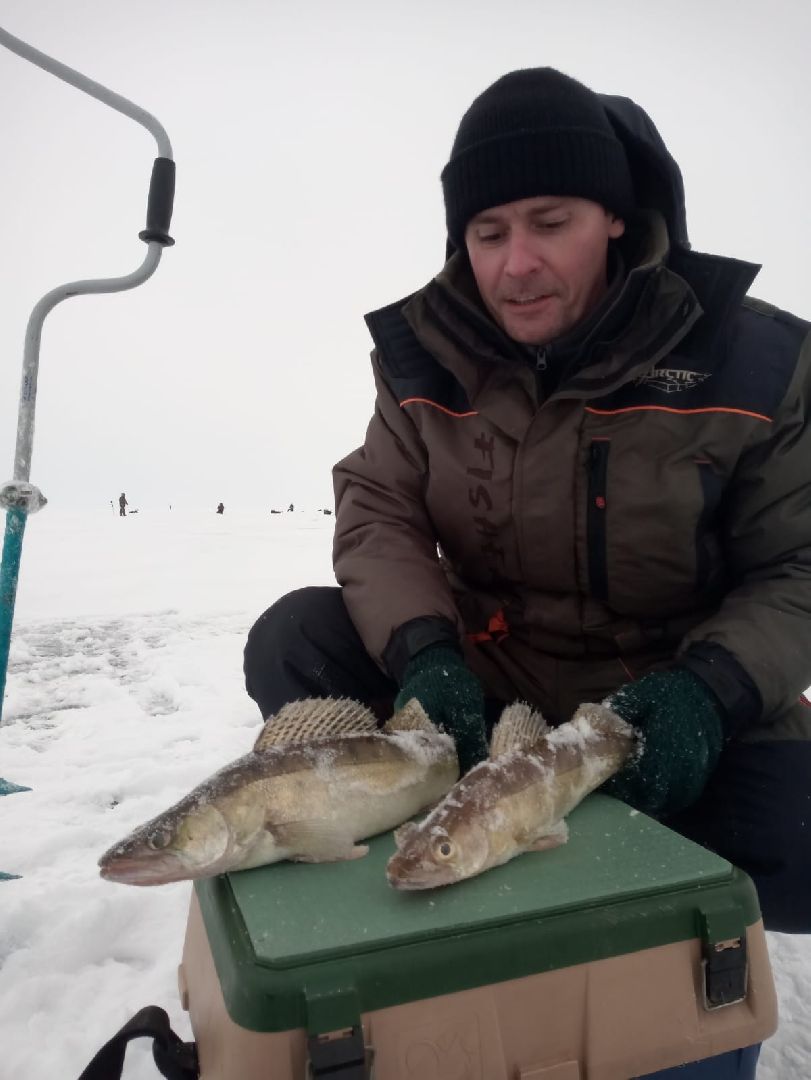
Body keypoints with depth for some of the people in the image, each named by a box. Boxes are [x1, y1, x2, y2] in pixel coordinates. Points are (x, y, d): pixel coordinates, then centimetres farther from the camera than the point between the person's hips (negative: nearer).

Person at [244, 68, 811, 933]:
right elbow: (377, 511, -6)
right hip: (479, 681, 2)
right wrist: (421, 649, -26)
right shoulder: (424, 352, -5)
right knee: (294, 642, -18)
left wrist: (711, 689, -28)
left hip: (668, 705, -1)